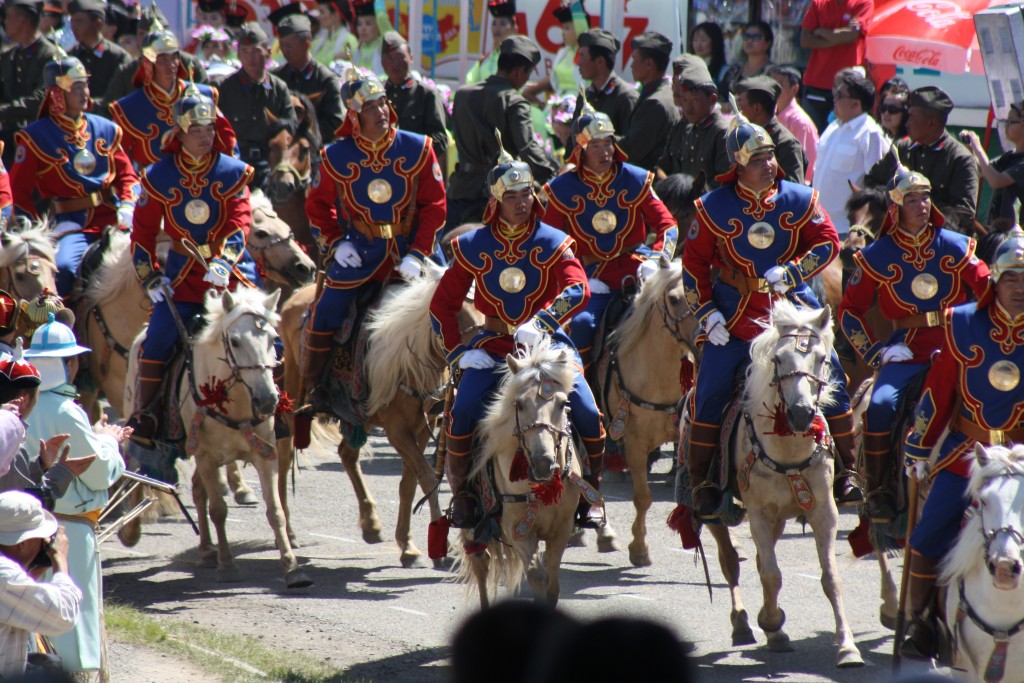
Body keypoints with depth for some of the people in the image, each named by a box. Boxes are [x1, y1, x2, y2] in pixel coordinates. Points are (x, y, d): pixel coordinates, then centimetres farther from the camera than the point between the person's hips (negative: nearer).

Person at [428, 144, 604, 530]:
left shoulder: (553, 243, -3)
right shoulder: (473, 247, 2)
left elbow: (578, 289, -20)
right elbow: (442, 305, 7)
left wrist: (541, 323, -36)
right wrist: (458, 353, -6)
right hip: (493, 346, 1)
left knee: (587, 415, -19)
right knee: (463, 411, -23)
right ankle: (462, 494, -4)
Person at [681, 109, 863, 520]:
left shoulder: (799, 200, -2)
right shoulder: (714, 208, -5)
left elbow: (827, 243, -2)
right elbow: (694, 262, 0)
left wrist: (791, 271, -17)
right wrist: (706, 314, -7)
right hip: (736, 312, -1)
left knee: (831, 378, -6)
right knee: (710, 392, -8)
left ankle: (845, 472, 8)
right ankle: (701, 482, 5)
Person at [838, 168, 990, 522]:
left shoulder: (956, 247, 4)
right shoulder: (876, 257, 2)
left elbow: (988, 289, 7)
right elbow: (850, 311, 8)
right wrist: (875, 353, -3)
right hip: (906, 352, -1)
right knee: (880, 405, -26)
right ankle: (877, 490, -10)